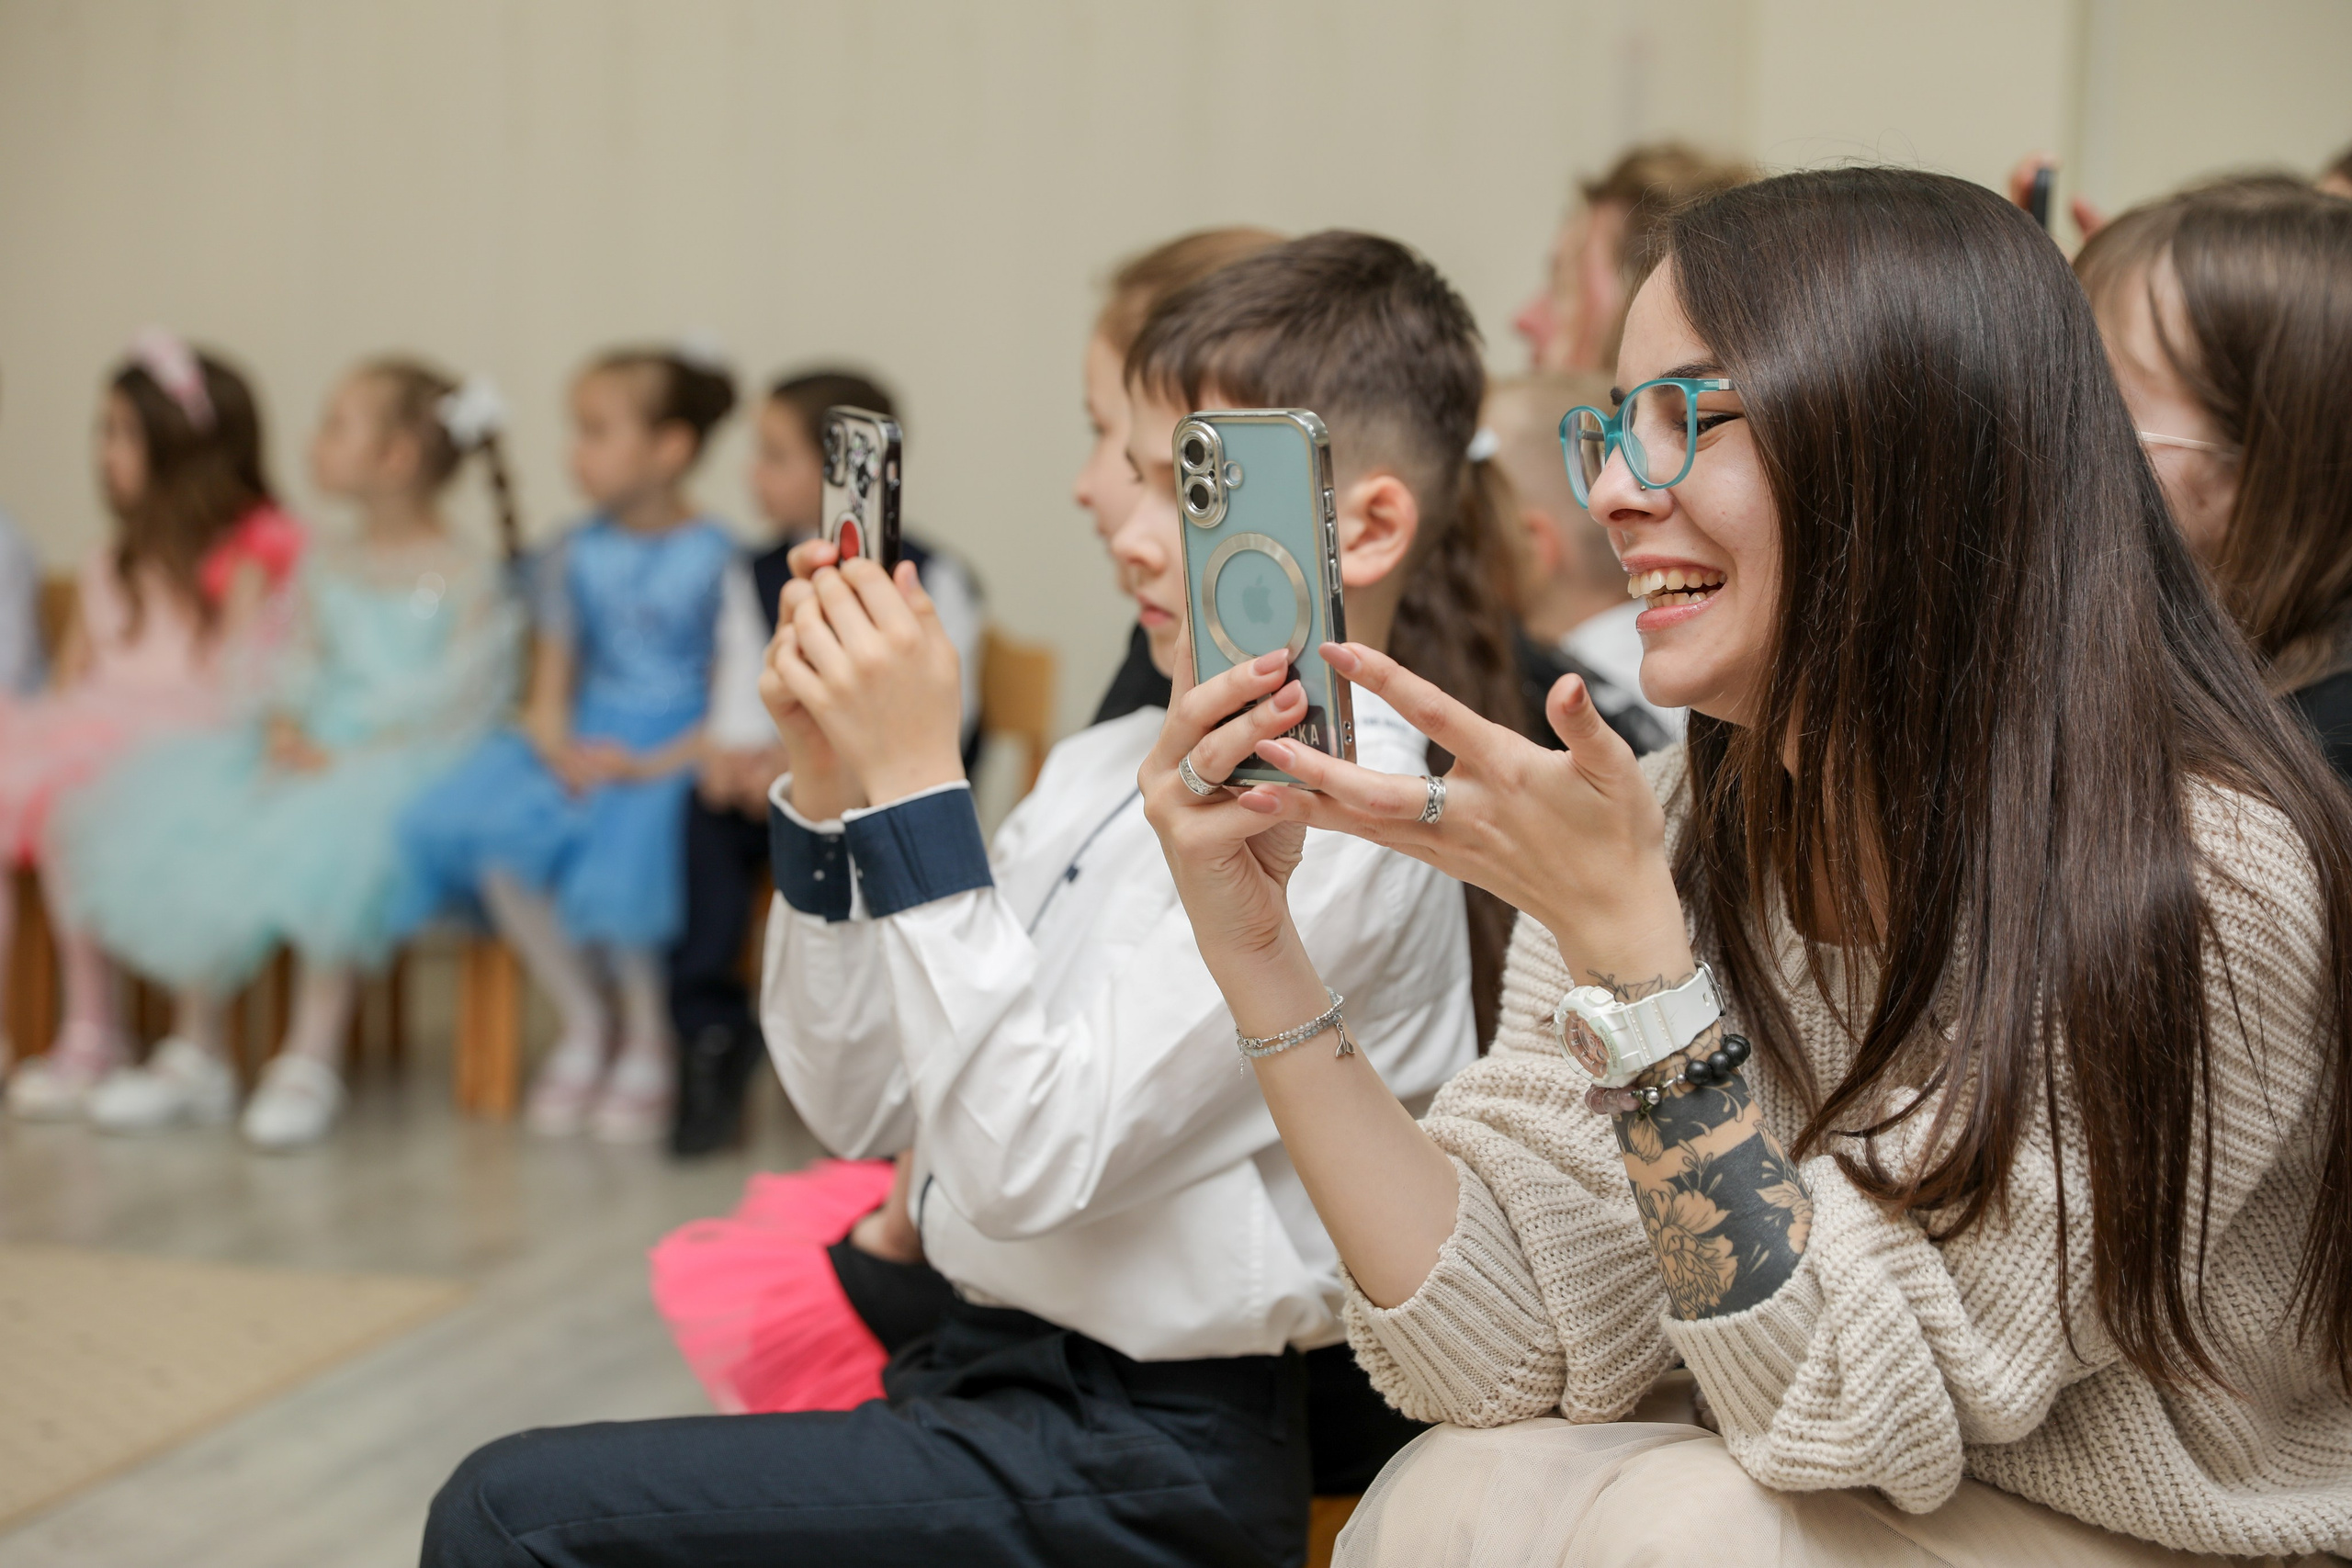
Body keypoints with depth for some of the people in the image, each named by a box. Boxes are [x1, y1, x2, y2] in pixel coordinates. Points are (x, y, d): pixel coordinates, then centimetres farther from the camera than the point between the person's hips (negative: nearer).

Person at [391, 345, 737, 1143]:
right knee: (477, 827, -22)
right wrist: (558, 747, -11)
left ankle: (649, 1045, -4)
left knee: (619, 852, -33)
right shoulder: (575, 558, 11)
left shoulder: (717, 562, -4)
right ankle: (583, 1024, -3)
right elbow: (548, 693, 11)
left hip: (673, 756, -5)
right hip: (582, 748, 5)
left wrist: (650, 765, -20)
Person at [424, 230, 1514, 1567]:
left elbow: (1029, 1161, -23)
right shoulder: (1113, 763, 10)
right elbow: (859, 1104, 10)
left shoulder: (1340, 805, -15)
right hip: (989, 1361, 8)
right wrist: (832, 789, -2)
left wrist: (918, 782, -21)